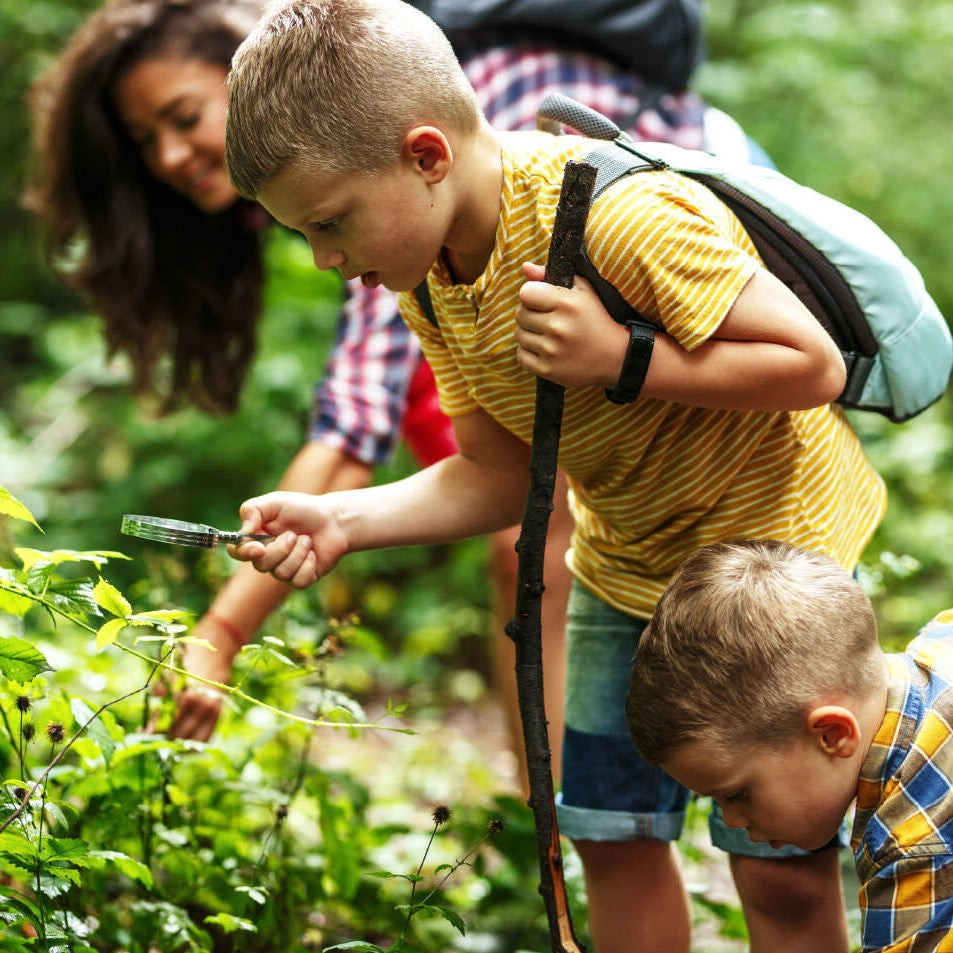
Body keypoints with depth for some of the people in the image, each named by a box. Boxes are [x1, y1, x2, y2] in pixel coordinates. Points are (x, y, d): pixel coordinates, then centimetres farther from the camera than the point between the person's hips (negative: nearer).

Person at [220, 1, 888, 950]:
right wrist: (342, 521, -16)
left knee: (781, 866, -6)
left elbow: (812, 364, -27)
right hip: (627, 561, 7)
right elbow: (498, 476, -2)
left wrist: (622, 361, -34)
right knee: (611, 831, 9)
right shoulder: (429, 279, -6)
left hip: (773, 536, -7)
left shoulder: (620, 215, -32)